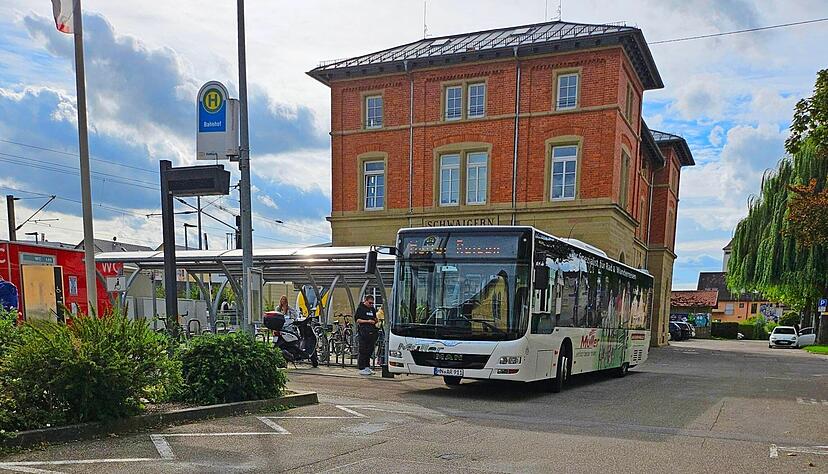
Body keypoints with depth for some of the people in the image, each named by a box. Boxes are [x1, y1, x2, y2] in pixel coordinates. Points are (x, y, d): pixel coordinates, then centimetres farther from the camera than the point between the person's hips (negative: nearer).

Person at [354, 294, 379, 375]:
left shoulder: (372, 309, 19)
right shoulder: (360, 308, -1)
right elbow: (357, 320, -8)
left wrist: (375, 321, 4)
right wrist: (367, 321, -15)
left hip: (372, 332, 7)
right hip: (363, 332, -7)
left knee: (370, 350, 9)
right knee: (363, 351, -5)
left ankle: (367, 367, 17)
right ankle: (362, 369, -1)